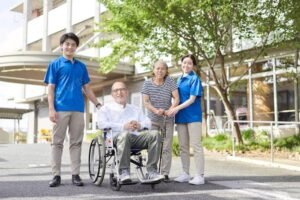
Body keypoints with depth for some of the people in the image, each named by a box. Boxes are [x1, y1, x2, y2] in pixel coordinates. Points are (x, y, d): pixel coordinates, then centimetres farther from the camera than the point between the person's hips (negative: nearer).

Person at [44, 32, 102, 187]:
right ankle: (56, 175, 6)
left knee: (76, 142, 4)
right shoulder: (55, 64, 7)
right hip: (60, 108, -3)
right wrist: (51, 109, -9)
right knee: (57, 142, 1)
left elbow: (86, 88, 18)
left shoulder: (81, 66, 16)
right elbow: (51, 88, 1)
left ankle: (75, 174, 10)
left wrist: (98, 104, 10)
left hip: (78, 109, 3)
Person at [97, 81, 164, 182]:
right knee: (125, 134, -40)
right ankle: (124, 172, -37)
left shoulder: (135, 109, 33)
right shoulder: (106, 108, 19)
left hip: (136, 137, 4)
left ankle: (152, 171, -27)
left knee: (155, 134, -24)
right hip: (116, 137, -4)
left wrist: (140, 125, -4)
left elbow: (148, 123, 21)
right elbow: (102, 124, -1)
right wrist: (123, 127, -11)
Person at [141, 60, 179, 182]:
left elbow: (176, 98, -9)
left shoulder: (170, 81, -5)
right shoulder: (147, 83, -4)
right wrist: (156, 110, -25)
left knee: (166, 148, -1)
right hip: (153, 119, 0)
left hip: (168, 120, 0)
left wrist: (169, 111, -24)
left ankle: (165, 173, 4)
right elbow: (146, 101, -9)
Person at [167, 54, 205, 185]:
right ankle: (185, 174, 18)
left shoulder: (194, 79, -5)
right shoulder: (179, 80, 15)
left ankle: (199, 176, -1)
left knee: (196, 146, -5)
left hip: (193, 116, -7)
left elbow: (192, 99, -13)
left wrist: (177, 108, -21)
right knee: (183, 146, 9)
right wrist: (174, 110, 5)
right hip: (181, 116, 7)